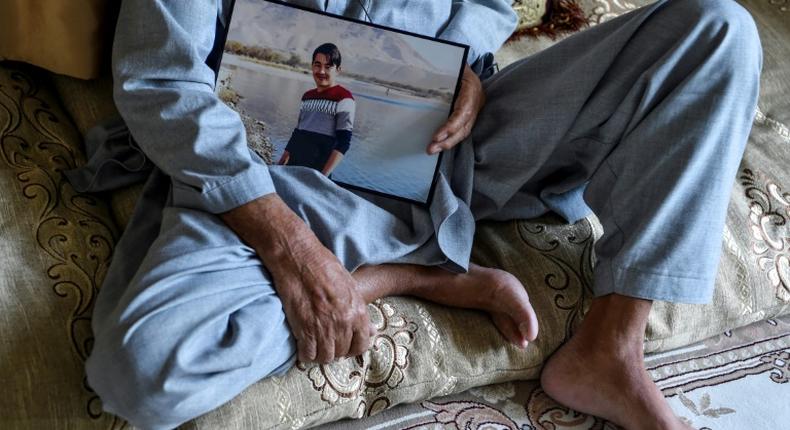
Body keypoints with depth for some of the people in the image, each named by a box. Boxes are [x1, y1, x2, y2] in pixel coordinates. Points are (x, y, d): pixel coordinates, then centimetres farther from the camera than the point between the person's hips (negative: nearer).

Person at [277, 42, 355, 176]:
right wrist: (280, 164, 18)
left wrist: (324, 175, -21)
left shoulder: (343, 98, -8)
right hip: (292, 166, 6)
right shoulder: (307, 96, 13)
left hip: (316, 172, -6)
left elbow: (343, 142, -14)